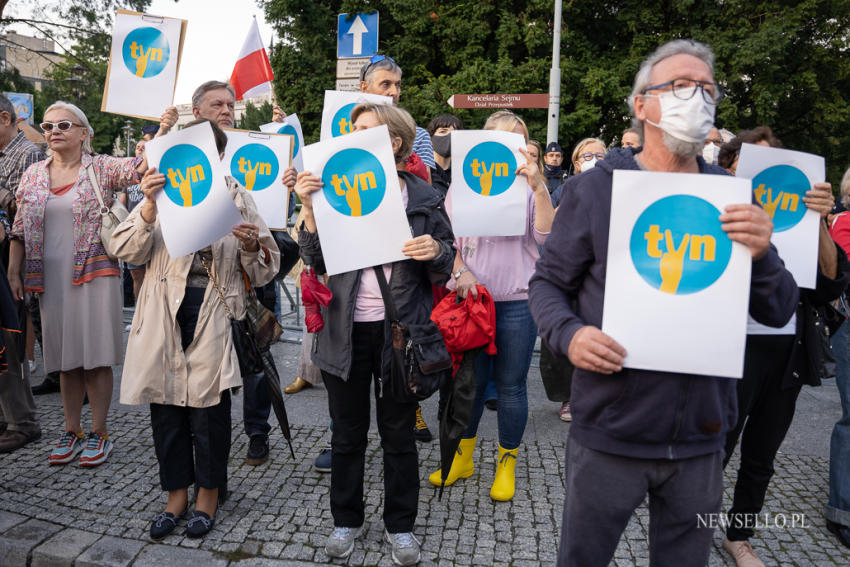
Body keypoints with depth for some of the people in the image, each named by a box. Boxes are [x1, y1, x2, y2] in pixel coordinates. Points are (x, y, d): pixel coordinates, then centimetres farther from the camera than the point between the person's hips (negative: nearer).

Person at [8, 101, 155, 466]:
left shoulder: (101, 168, 0)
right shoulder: (33, 174, 12)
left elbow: (141, 166, -17)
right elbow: (19, 230, 12)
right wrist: (13, 272, 5)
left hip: (95, 272, -4)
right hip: (51, 278, 4)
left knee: (96, 355, -1)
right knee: (65, 357, 10)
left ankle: (99, 432, 12)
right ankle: (71, 431, 22)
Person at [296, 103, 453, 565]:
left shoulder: (423, 198, 0)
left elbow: (443, 270, 5)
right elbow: (316, 262, -1)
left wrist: (435, 252, -17)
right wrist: (309, 209, -14)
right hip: (347, 331, 2)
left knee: (399, 434, 12)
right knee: (347, 432, 15)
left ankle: (399, 524, 33)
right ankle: (346, 519, 36)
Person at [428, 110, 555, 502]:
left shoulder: (529, 187, 7)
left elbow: (546, 236, -7)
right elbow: (449, 240, 6)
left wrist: (539, 187, -16)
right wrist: (461, 271, -11)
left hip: (518, 301, -1)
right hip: (471, 297, 1)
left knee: (511, 385, 6)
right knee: (469, 381, 10)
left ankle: (507, 464, 25)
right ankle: (462, 457, 31)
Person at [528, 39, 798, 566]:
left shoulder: (731, 197, 4)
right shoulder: (594, 188, -5)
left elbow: (779, 313, 4)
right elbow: (548, 283, -1)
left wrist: (761, 255, -16)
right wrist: (568, 334, -21)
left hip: (702, 438, 4)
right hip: (609, 431, -3)